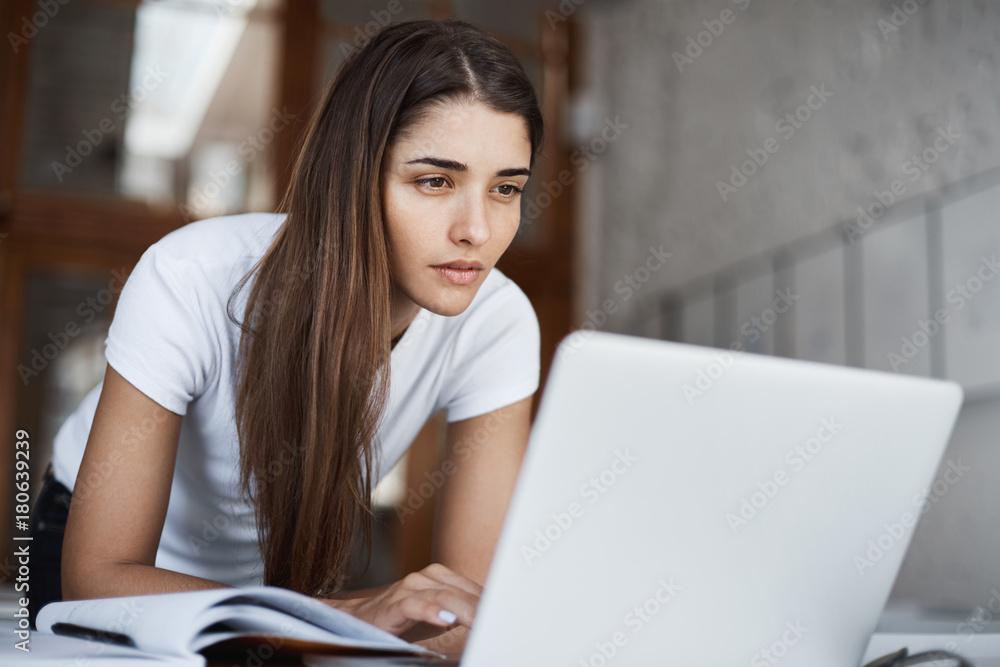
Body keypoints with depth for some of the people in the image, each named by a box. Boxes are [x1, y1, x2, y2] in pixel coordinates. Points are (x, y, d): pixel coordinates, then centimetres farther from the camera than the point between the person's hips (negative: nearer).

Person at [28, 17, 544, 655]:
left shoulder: (494, 322, -23)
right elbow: (99, 578, -29)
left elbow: (476, 598, -22)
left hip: (297, 578, 2)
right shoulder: (192, 283, -31)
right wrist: (350, 613, -42)